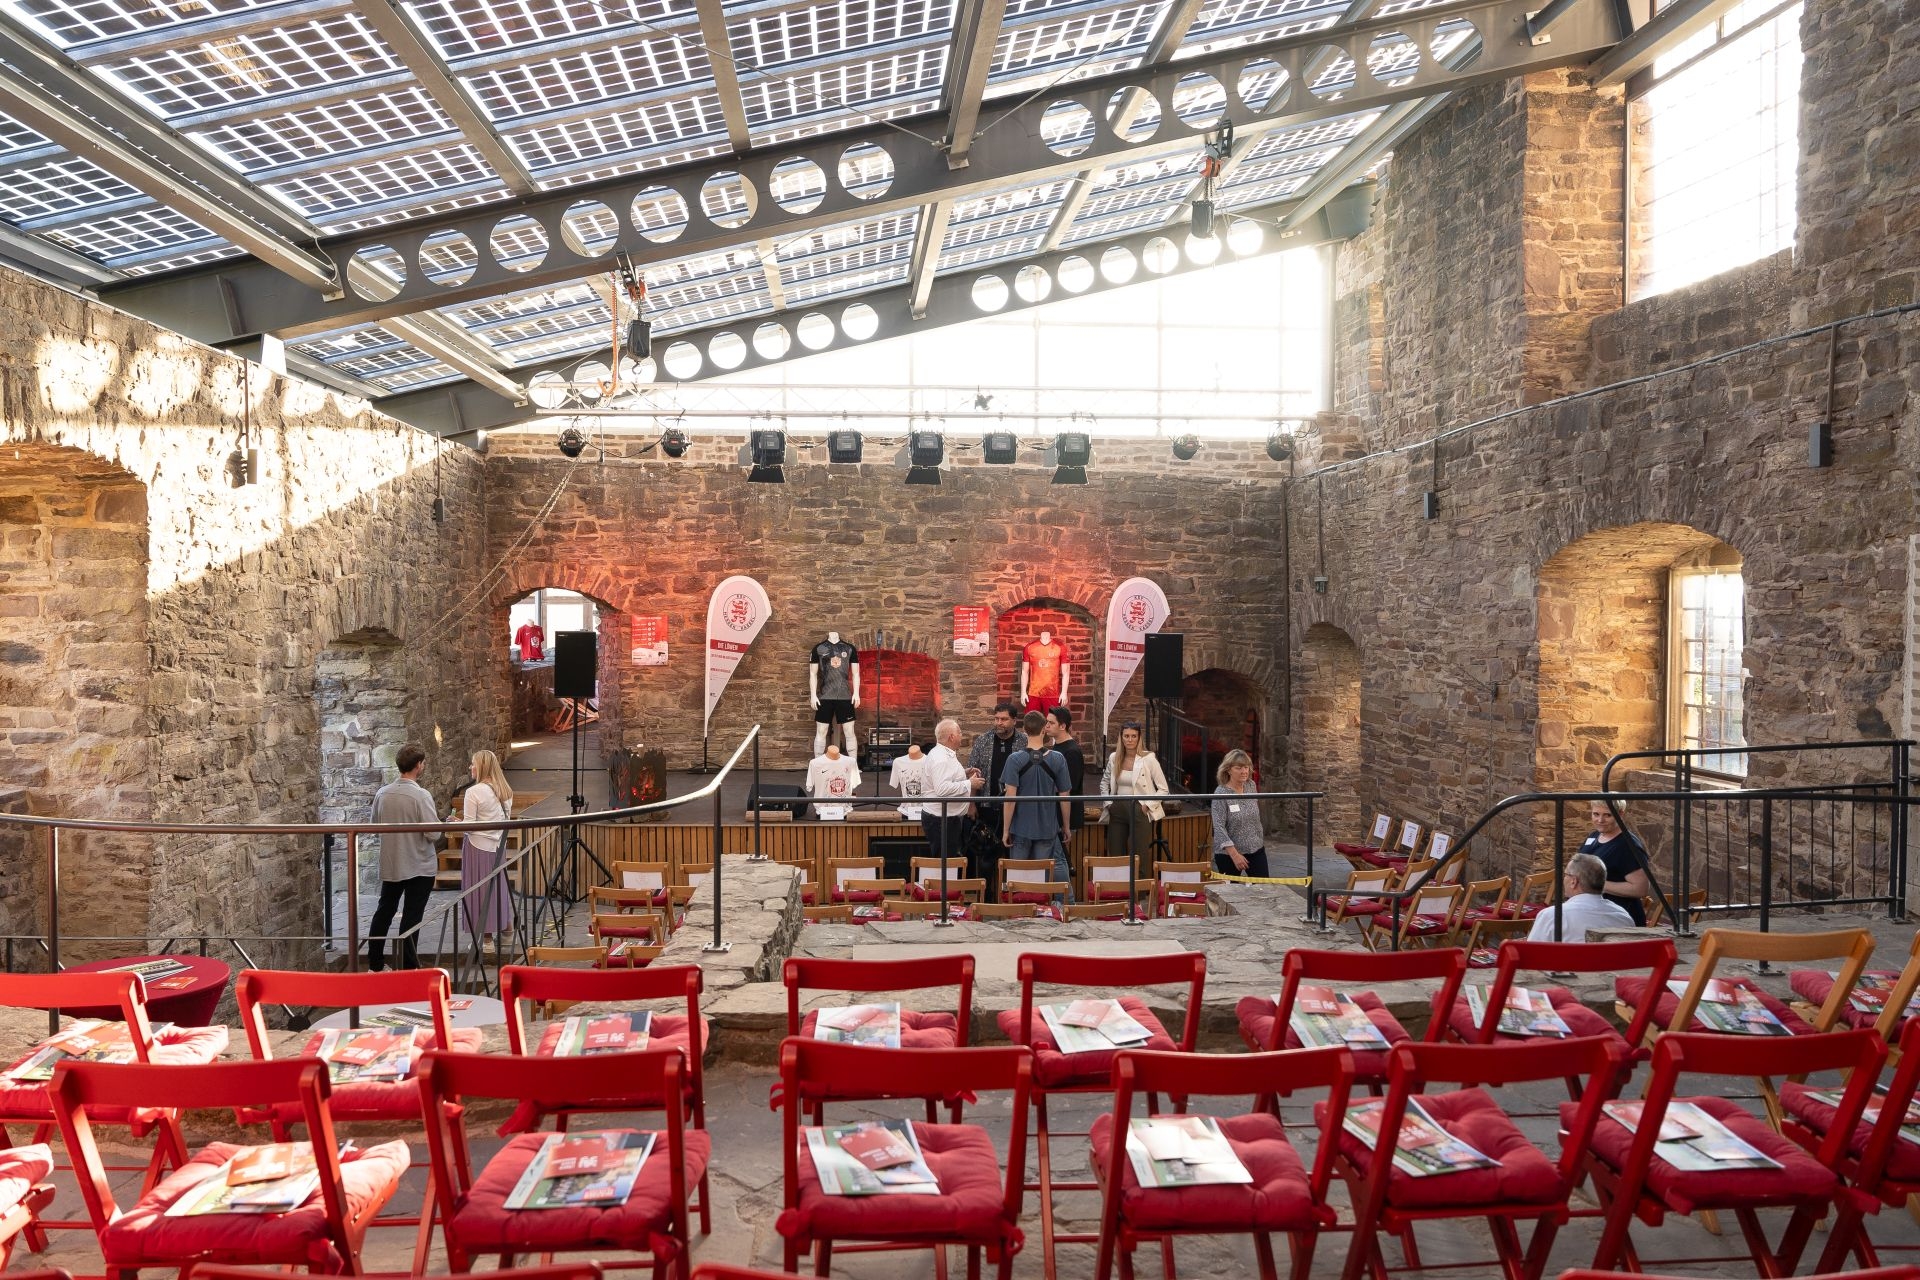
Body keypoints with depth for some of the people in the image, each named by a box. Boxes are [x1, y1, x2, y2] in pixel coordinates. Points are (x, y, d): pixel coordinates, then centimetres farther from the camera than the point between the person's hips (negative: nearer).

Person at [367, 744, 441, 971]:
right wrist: (439, 820, -2)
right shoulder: (421, 795, -20)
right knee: (411, 918, 3)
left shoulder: (382, 793, -3)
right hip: (419, 866, -5)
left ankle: (375, 963, 26)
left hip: (390, 865, 5)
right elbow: (433, 833, -21)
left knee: (384, 912, 18)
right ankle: (408, 967, 9)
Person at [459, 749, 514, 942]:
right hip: (498, 846, 6)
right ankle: (507, 929, 27)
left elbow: (468, 826, -15)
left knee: (481, 890, 3)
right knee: (498, 887, 18)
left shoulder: (474, 792, -15)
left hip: (478, 847, -6)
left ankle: (486, 938, 10)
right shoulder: (505, 791, 4)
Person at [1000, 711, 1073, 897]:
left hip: (1021, 828, -1)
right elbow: (1064, 797, 0)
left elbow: (1010, 797, -12)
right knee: (1057, 868, 7)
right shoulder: (1057, 759, -6)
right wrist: (1066, 826, 12)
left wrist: (1006, 830, -4)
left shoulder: (1015, 759, -11)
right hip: (1048, 828, 1)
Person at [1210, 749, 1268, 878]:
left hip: (1256, 849, 5)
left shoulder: (1251, 786, 2)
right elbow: (1219, 827, -20)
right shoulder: (1221, 793, -15)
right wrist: (1235, 854, -25)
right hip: (1229, 852, -4)